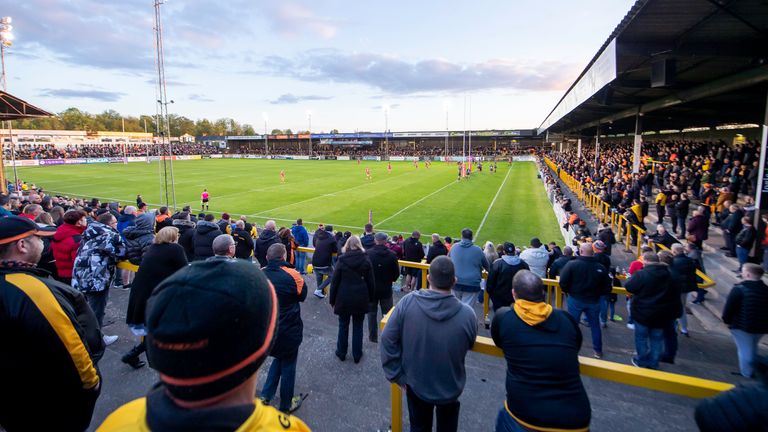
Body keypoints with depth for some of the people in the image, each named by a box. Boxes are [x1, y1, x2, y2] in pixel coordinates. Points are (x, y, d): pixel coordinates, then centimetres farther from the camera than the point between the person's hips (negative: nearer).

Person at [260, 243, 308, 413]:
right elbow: (302, 295, -6)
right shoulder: (292, 275, -21)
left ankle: (265, 395, 23)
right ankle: (285, 405, 29)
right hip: (288, 329, -4)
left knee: (279, 359, 28)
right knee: (288, 365, 14)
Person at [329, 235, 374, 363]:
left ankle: (341, 353, 27)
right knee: (358, 326, 13)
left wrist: (332, 299, 4)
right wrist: (370, 298, 11)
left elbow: (334, 281, -6)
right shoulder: (366, 260, -5)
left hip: (344, 299, -1)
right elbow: (370, 282, 0)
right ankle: (357, 355, 22)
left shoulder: (341, 260, -9)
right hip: (361, 299, 1)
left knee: (343, 326, 14)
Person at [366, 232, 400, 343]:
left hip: (371, 288, 0)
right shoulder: (392, 255, -11)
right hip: (386, 289, 0)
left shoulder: (367, 253, -14)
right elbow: (397, 273, -5)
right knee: (387, 313, 12)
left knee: (372, 313, 14)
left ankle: (373, 337, 21)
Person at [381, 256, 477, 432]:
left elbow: (388, 340, -17)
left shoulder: (407, 302, -25)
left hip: (416, 384, 1)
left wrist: (397, 375, -6)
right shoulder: (467, 314, -26)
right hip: (451, 388, 0)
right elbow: (468, 346, -7)